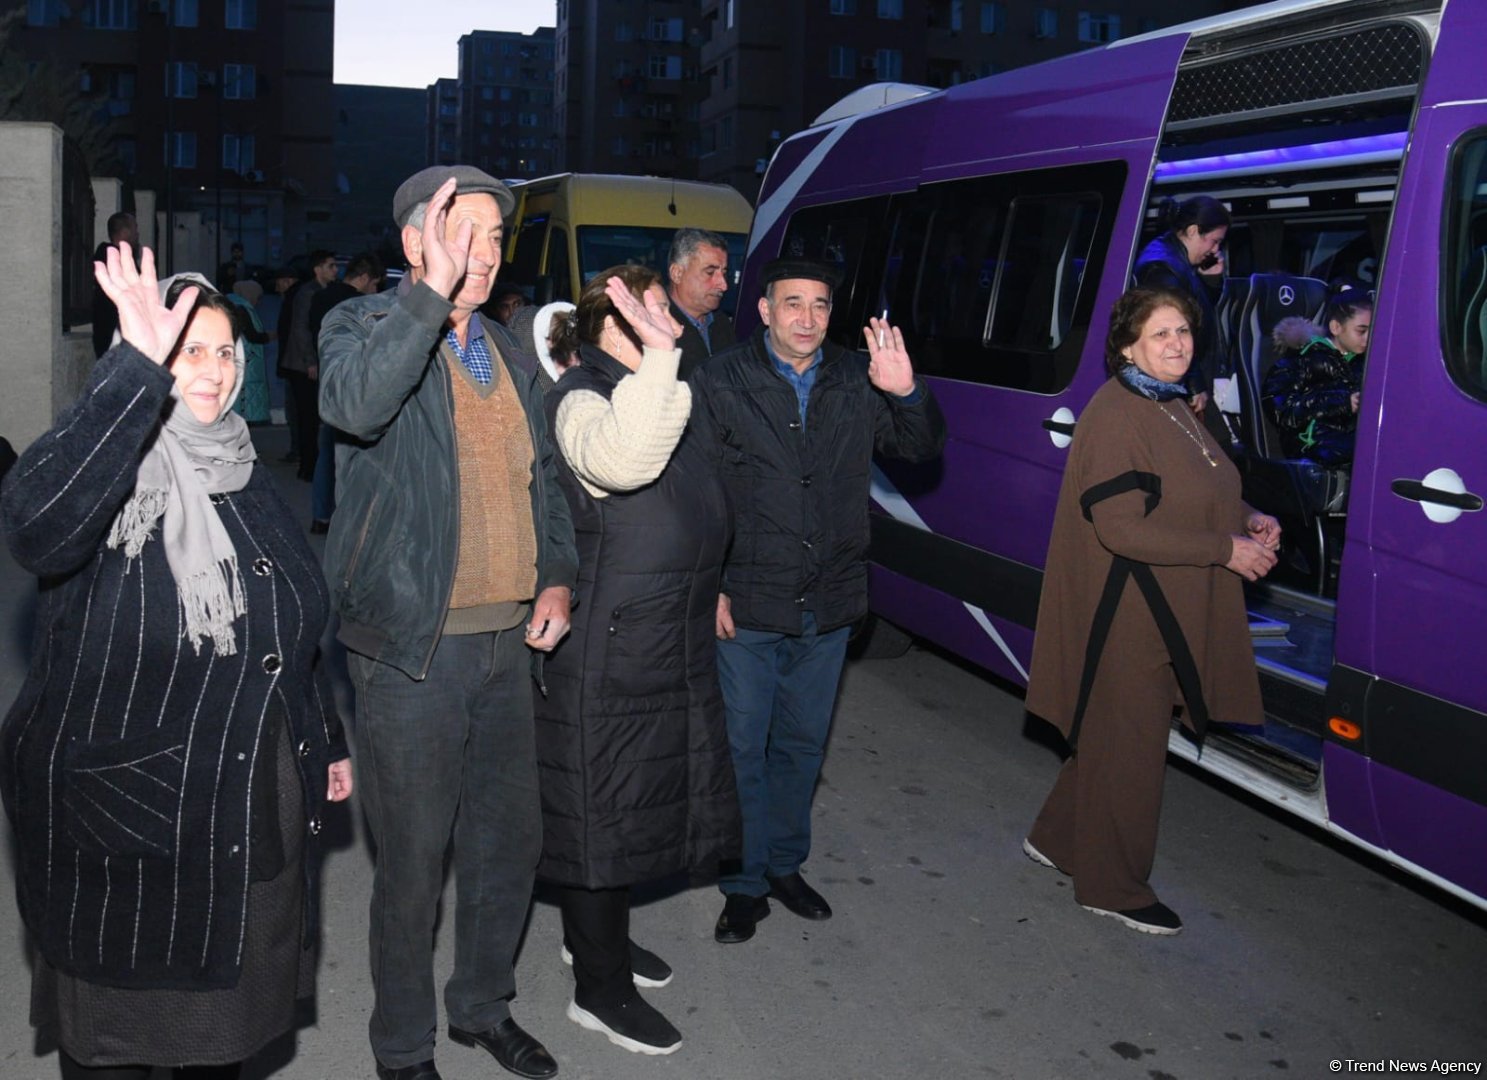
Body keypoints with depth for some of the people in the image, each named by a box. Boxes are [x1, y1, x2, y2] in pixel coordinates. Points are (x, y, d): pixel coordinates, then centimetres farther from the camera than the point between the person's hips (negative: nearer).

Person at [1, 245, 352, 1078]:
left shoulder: (245, 477, 7)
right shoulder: (108, 473, -14)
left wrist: (329, 742, 20)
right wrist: (140, 371, -43)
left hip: (257, 814, 6)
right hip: (125, 819, -6)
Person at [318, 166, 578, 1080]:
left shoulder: (509, 350, 13)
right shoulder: (367, 324, -6)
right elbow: (356, 405, -30)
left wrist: (558, 577, 6)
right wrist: (435, 292, -29)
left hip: (509, 640, 6)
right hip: (415, 648, -6)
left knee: (511, 840, 17)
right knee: (415, 859, 5)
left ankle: (484, 1006, 39)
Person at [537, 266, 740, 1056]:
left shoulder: (652, 390, 13)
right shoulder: (583, 398, -17)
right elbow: (623, 461, -42)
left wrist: (706, 588, 24)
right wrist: (659, 357, -44)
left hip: (672, 641, 10)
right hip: (610, 645, -10)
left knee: (639, 796, 20)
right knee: (604, 805, 1)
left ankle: (599, 936, 38)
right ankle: (599, 988, 14)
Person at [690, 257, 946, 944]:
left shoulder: (858, 380, 4)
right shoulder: (720, 382, -5)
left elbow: (922, 449, 4)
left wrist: (907, 393, -17)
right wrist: (711, 587, -10)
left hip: (829, 604, 3)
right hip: (747, 604, -3)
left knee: (802, 743, 17)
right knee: (743, 747, 6)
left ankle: (785, 863, 35)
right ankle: (745, 882, 22)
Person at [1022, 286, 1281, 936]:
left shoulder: (1173, 407, 12)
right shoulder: (1115, 416, -18)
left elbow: (1200, 498, 25)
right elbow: (1122, 529, -24)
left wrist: (1250, 521, 5)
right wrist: (1227, 551, -20)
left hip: (1172, 613, 9)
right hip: (1126, 614, -9)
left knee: (1114, 738, 19)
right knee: (1129, 748, 2)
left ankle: (1056, 839, 37)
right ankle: (1112, 889, 18)